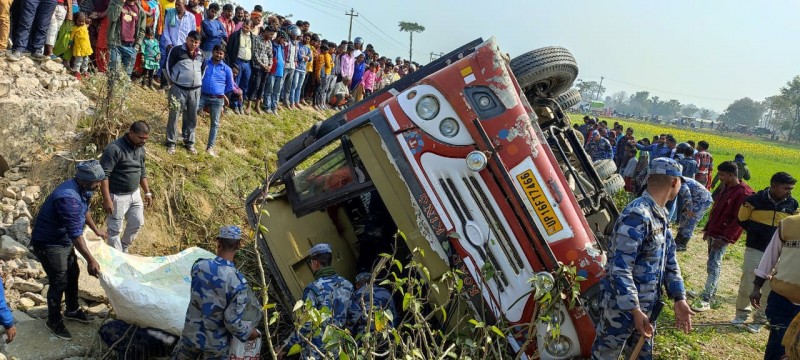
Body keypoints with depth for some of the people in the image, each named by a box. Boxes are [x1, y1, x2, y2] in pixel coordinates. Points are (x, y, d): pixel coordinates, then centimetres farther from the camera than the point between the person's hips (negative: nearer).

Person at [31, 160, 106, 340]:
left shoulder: (82, 189, -5)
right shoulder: (68, 198, -35)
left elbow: (85, 210, 18)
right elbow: (76, 234, -35)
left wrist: (96, 230, 27)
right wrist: (90, 260, -33)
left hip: (64, 239, 9)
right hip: (48, 243, -9)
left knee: (73, 274, 19)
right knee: (59, 282, 0)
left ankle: (72, 310, 38)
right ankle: (54, 321, 19)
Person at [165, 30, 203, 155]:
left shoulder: (201, 54, 8)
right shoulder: (177, 51, -6)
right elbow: (168, 66, -2)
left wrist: (199, 82, 13)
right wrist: (173, 82, 0)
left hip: (195, 90, 4)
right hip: (179, 89, -4)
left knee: (192, 118, 12)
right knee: (174, 116, 1)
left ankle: (189, 142, 24)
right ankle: (171, 143, 10)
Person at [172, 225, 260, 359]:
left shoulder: (199, 266, -14)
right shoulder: (238, 282, -26)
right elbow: (233, 321, -24)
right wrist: (248, 333, -3)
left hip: (191, 334, 3)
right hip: (216, 343, -3)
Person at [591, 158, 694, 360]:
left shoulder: (661, 215, 7)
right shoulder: (637, 215, -24)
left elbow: (669, 260, 13)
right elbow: (620, 269, -28)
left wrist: (679, 299, 3)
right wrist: (634, 310, -27)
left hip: (648, 306, 9)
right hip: (622, 307, -9)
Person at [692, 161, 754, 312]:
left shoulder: (743, 193, -16)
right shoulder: (726, 188, 12)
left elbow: (739, 219, -18)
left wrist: (725, 238, -20)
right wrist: (708, 229, 17)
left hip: (723, 236, -9)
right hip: (713, 233, 9)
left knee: (713, 266, -11)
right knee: (713, 264, 14)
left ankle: (706, 300, -12)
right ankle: (711, 292, 23)